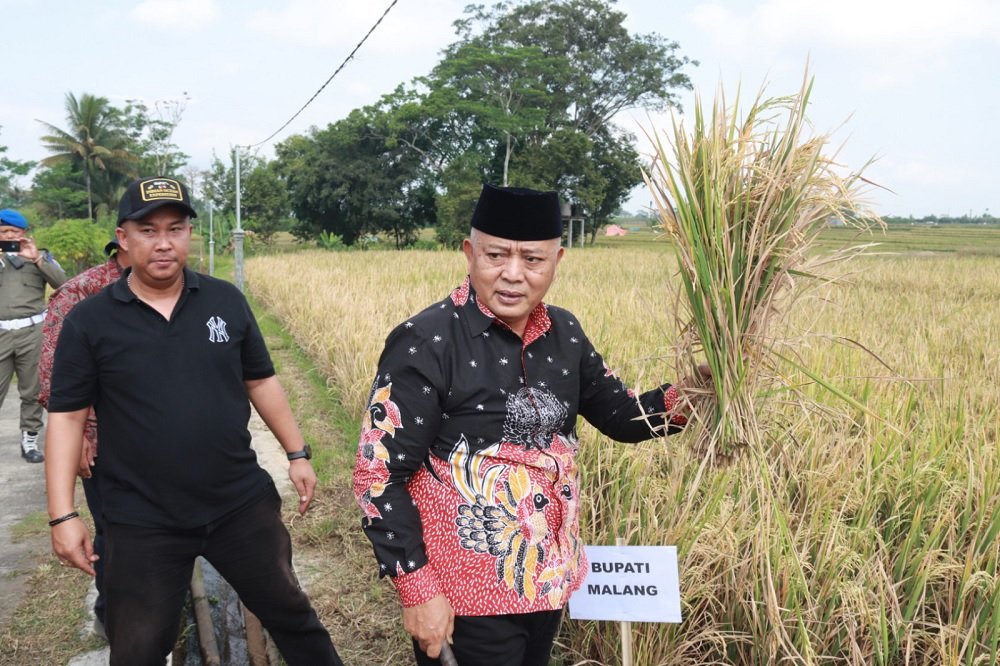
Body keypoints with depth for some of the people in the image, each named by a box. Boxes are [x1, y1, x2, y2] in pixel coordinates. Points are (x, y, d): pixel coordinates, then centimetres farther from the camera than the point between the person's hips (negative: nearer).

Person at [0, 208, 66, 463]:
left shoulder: (39, 255, 11)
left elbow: (62, 283, -1)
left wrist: (37, 259, -9)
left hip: (32, 331, 0)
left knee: (32, 391, 5)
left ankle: (29, 440, 14)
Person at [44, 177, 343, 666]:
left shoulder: (226, 301, -1)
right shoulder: (89, 322, -6)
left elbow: (260, 382, 8)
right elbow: (66, 417, -4)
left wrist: (297, 453, 8)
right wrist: (63, 516, -8)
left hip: (243, 505, 2)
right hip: (142, 523, -1)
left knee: (290, 612, 17)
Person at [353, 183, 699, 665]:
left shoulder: (563, 333, -1)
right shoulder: (425, 344, -19)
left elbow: (620, 416, 9)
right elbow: (379, 475, -17)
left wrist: (679, 401, -11)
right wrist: (417, 590, -17)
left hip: (549, 579, 6)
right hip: (466, 595, -6)